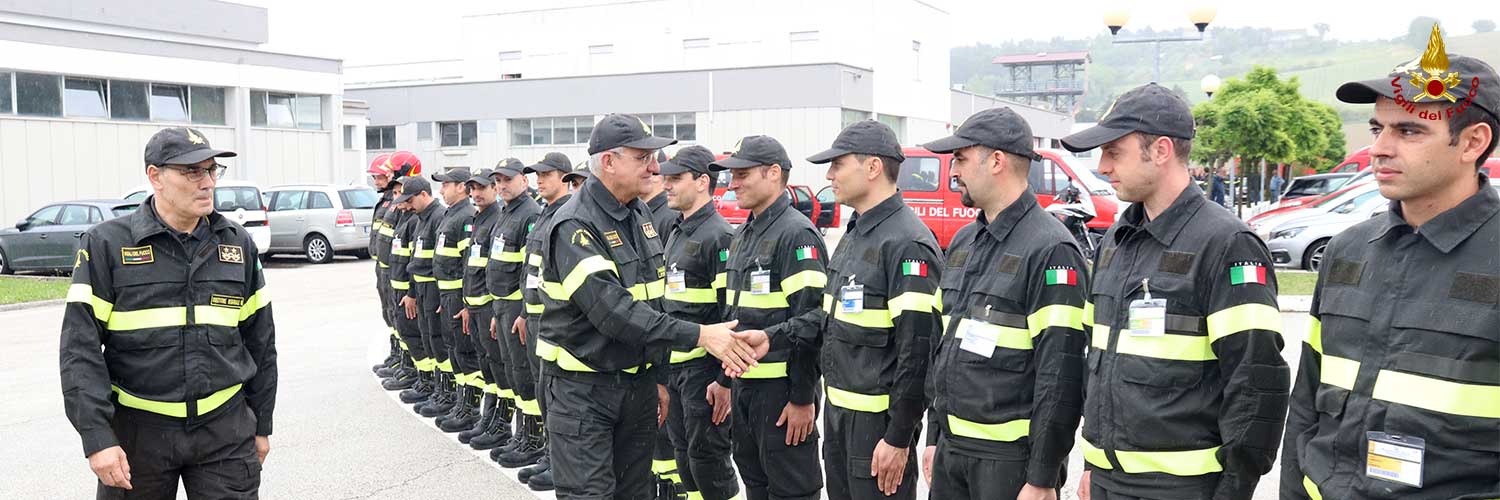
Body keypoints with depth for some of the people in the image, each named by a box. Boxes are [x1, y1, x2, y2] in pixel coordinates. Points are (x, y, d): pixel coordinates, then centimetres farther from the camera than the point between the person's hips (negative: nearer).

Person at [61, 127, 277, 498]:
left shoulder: (238, 244, 5)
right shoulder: (106, 245, -4)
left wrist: (262, 425, 13)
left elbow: (259, 341, 11)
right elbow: (80, 349, -7)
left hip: (225, 428, 2)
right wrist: (97, 437, -14)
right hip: (137, 431, -2)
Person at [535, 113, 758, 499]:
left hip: (638, 384, 8)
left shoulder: (639, 215, 8)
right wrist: (698, 335, -31)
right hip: (583, 387, -7)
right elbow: (612, 310, -29)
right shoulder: (573, 227, -19)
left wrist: (658, 375, 15)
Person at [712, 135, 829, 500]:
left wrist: (802, 398, -20)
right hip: (745, 384, 9)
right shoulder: (742, 235, 14)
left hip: (782, 387, -9)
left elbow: (810, 322, -20)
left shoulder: (796, 234, -15)